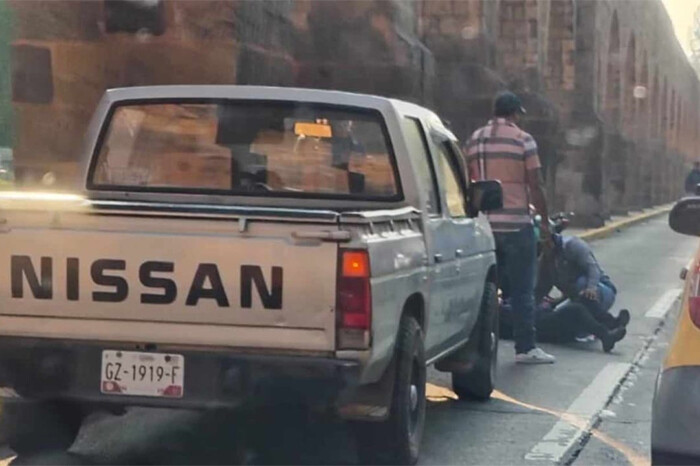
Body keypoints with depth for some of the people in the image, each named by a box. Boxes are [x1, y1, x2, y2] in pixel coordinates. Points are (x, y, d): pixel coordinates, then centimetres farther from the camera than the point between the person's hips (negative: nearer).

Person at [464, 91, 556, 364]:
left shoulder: (474, 141, 9)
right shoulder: (523, 140, -6)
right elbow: (535, 186, -8)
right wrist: (545, 220, 2)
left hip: (484, 224, 5)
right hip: (516, 224, -5)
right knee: (522, 289, 0)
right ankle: (525, 348, 0)